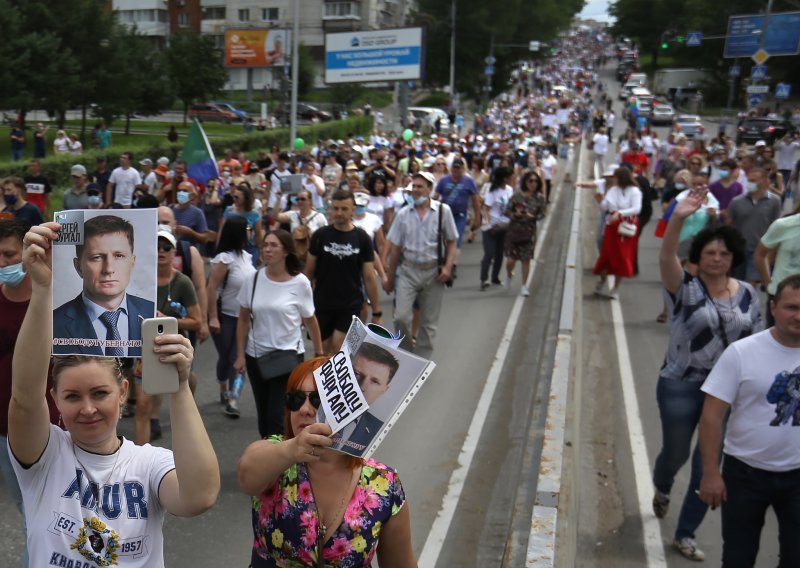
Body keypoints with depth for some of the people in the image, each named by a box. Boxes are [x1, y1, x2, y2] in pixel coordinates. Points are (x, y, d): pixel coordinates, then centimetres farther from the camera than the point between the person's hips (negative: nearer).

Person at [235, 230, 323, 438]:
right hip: (256, 356, 4)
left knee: (277, 417, -11)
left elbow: (310, 320, 1)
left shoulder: (300, 283, -9)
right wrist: (240, 355, 3)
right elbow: (244, 320, 5)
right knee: (263, 415, 12)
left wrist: (319, 354, 6)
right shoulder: (253, 280, -2)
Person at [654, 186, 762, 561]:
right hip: (681, 385, -3)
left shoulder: (747, 294, 1)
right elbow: (666, 257, -32)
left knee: (708, 466, 7)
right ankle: (662, 489, 52)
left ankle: (685, 534, 25)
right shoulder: (685, 288, -12)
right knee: (676, 453, 15)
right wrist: (678, 218, -48)